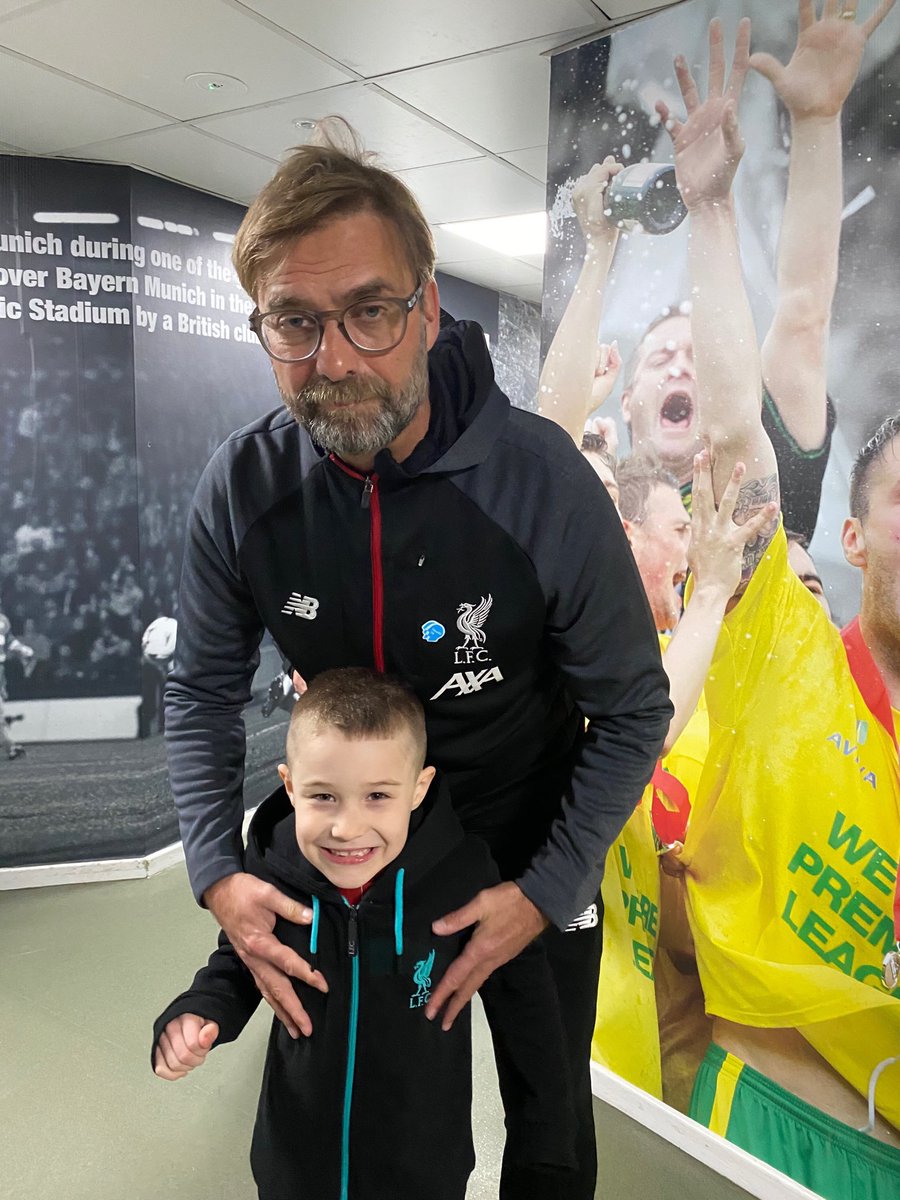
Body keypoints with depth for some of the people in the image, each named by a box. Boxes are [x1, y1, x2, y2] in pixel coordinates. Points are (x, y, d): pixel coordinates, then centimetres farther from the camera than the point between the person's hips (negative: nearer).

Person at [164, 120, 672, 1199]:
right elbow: (203, 691, -6)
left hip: (535, 855, -2)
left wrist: (545, 894, -19)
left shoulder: (542, 480, -27)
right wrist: (216, 871, -17)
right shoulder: (243, 487, -19)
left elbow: (632, 711, -16)